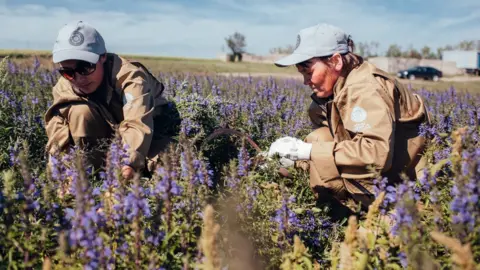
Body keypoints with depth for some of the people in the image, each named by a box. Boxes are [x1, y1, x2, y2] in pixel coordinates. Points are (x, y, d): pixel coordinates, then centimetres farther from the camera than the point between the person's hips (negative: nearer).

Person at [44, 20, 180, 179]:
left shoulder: (130, 77, -36)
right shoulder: (65, 86, -17)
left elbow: (137, 126, -50)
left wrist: (129, 164, -67)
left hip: (151, 126, -4)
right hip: (109, 132, 4)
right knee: (79, 111, -26)